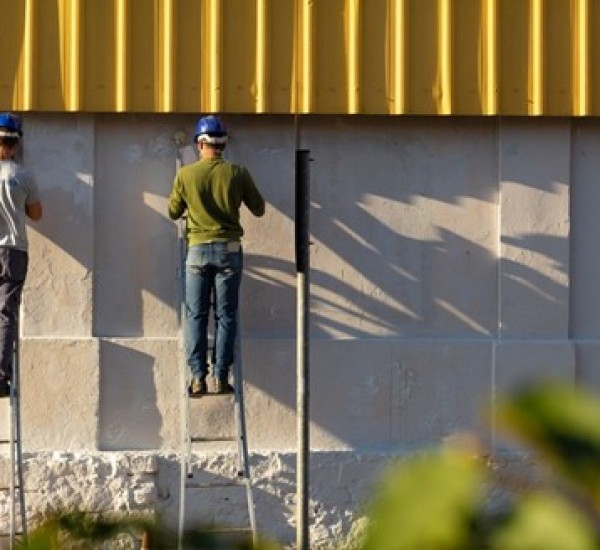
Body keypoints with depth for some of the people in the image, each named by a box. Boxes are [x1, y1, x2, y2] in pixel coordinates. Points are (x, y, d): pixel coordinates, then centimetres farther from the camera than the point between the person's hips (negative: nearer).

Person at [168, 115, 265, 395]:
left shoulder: (186, 174, -4)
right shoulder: (237, 173, -4)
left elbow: (173, 212, 8)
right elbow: (258, 209, 5)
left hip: (198, 249, 0)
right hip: (229, 249, 0)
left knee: (196, 314, 5)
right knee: (226, 315, 5)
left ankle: (198, 377, -1)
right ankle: (222, 377, 2)